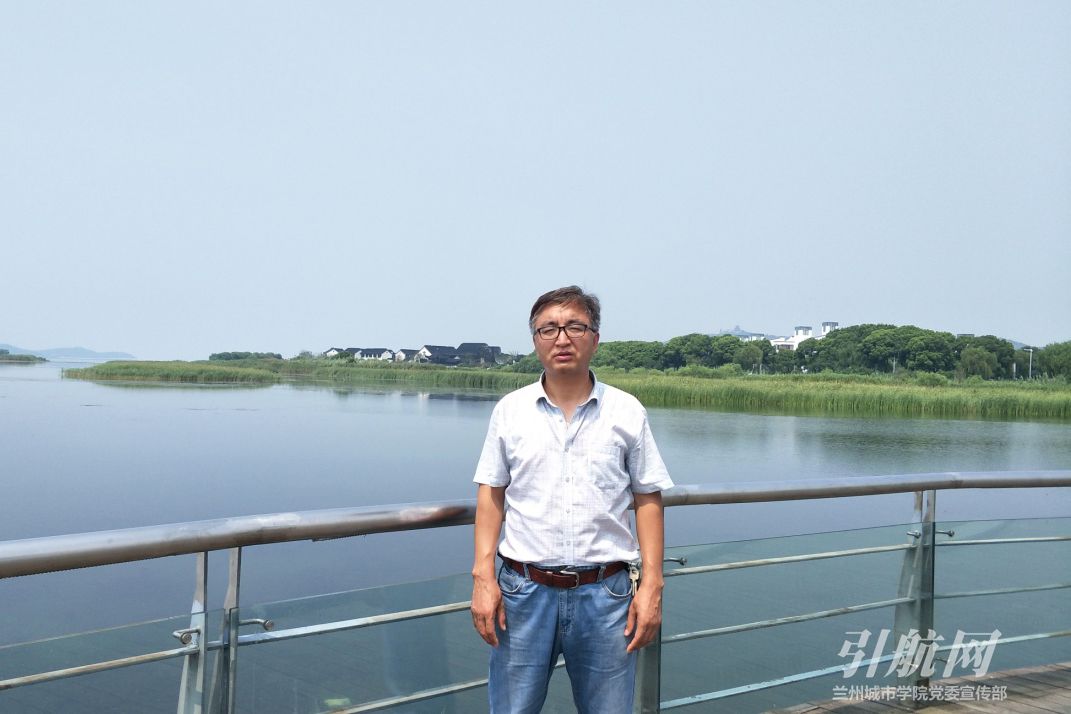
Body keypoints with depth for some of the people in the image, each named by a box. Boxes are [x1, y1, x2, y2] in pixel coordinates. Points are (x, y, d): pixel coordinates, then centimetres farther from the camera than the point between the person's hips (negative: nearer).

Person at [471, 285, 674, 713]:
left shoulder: (627, 412, 2)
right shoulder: (510, 410, 4)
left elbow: (647, 499, 3)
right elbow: (491, 494, 5)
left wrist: (652, 584, -3)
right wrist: (483, 576, -3)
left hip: (605, 595, 0)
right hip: (524, 590, 1)